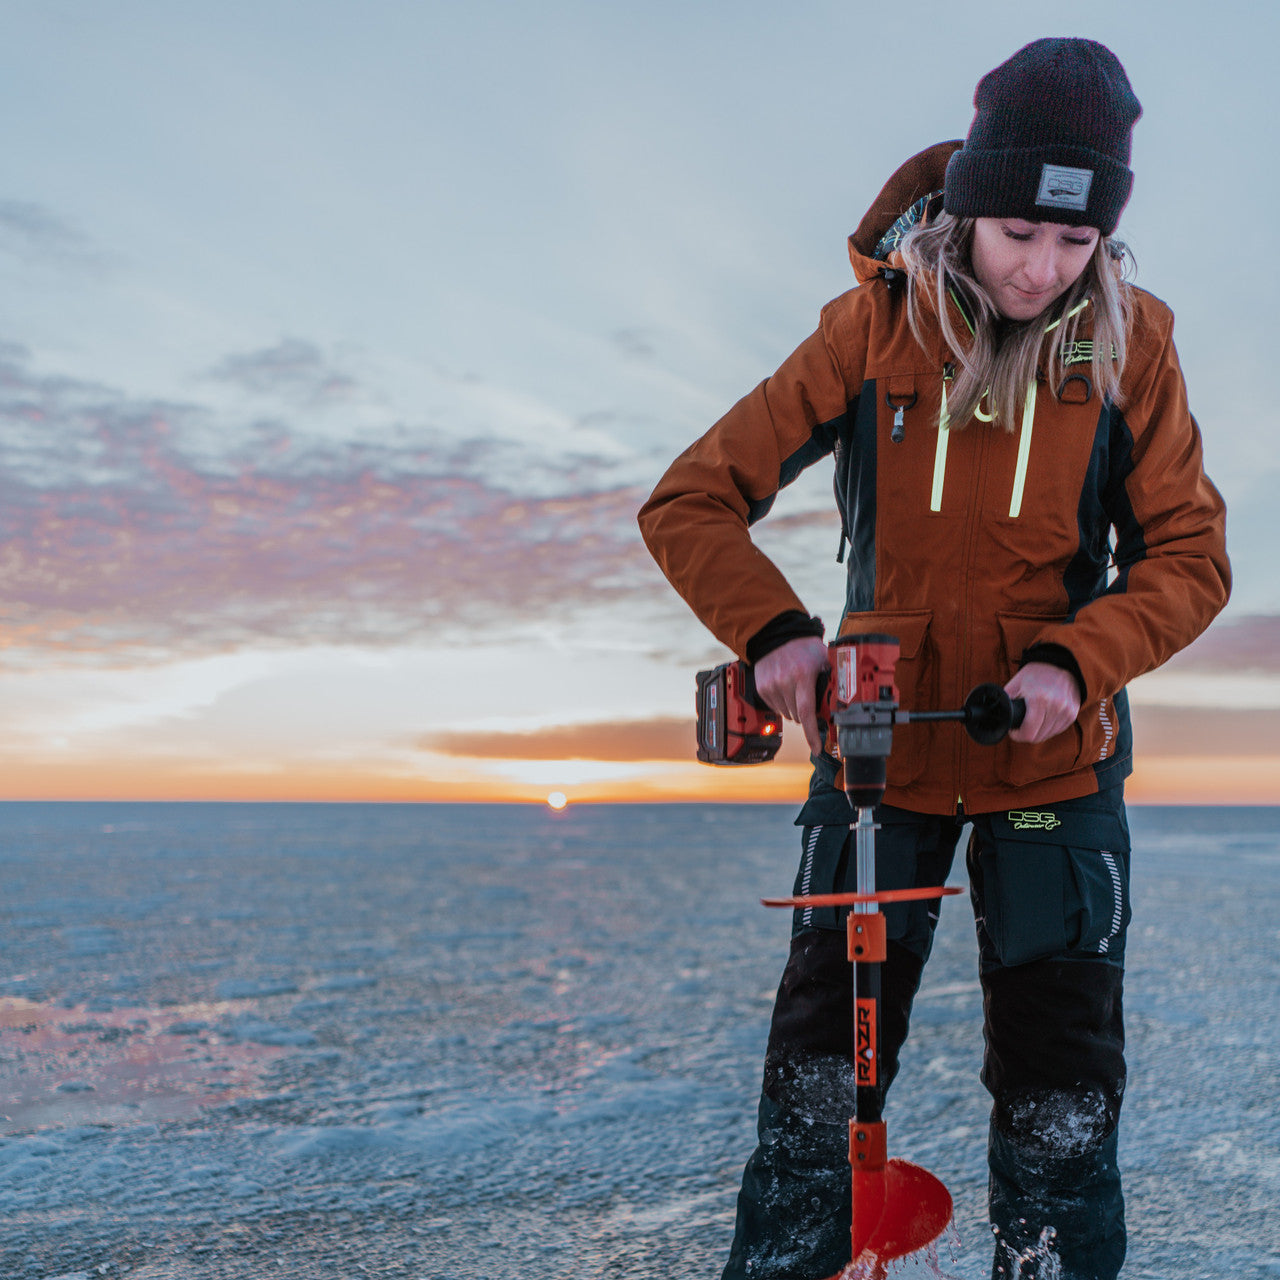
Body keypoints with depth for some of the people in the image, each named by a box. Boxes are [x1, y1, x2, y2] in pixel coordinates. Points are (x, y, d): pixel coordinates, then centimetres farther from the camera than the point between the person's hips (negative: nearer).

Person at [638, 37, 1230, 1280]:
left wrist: (1075, 661, -24)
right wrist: (773, 632, -27)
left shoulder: (1129, 344, -7)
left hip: (1055, 759, 1)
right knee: (819, 1066, 3)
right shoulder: (871, 330, -10)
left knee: (1061, 1085, 4)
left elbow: (1188, 556, -5)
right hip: (880, 745, 0)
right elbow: (691, 501, -10)